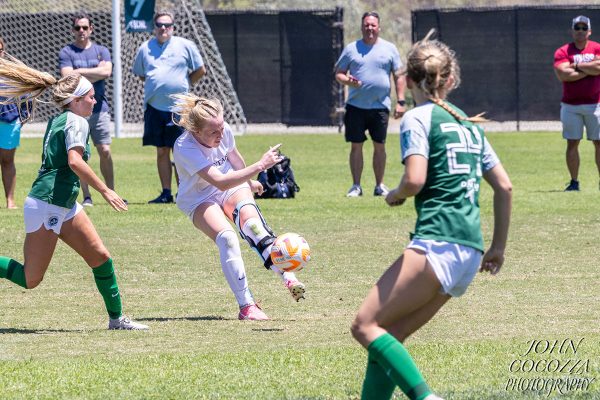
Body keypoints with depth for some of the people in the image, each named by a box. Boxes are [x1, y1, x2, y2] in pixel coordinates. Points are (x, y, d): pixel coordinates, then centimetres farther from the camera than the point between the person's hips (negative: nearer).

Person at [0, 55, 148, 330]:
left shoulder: (57, 120, 15)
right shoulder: (76, 122, -13)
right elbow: (74, 161, -27)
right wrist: (104, 190, -24)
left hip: (64, 205, 10)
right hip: (46, 205, -10)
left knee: (100, 257, 5)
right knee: (30, 279, -6)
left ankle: (116, 318, 10)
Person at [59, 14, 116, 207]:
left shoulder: (101, 51, 10)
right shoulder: (66, 52, 3)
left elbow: (106, 72, -8)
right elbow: (67, 78, -11)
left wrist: (80, 71, -6)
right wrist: (95, 73, -6)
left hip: (99, 109, 1)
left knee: (105, 152, -3)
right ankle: (86, 196, 3)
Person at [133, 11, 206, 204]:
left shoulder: (185, 46, 2)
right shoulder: (145, 48, 10)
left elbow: (200, 71, 9)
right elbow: (140, 74, 24)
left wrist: (185, 84, 7)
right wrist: (154, 85, 13)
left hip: (179, 108, -3)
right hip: (154, 107, 3)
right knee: (161, 151, 6)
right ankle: (166, 193, 11)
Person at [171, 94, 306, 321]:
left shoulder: (224, 131, -14)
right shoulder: (185, 149, -32)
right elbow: (221, 182, -39)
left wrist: (249, 182, 27)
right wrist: (259, 166, -43)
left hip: (233, 186, 4)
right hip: (199, 199, -4)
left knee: (251, 223, -29)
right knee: (226, 238, -30)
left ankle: (288, 278, -37)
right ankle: (246, 305, -28)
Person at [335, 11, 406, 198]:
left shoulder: (389, 49, 6)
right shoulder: (351, 49, 6)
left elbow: (399, 76, 7)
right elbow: (338, 73, 9)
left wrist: (401, 101, -1)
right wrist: (347, 81, -14)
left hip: (380, 106, 0)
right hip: (356, 106, 0)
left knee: (379, 146, 4)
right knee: (356, 146, 0)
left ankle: (379, 186, 12)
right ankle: (356, 186, 7)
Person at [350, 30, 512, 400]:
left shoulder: (418, 118, -1)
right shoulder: (469, 123, 21)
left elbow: (415, 179, -15)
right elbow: (505, 187, 21)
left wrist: (394, 196, 7)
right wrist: (499, 247, 26)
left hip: (437, 243, -8)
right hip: (471, 254, 8)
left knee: (366, 326, -8)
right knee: (389, 337, 11)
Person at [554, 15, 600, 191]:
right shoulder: (563, 52, 1)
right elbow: (563, 75, -16)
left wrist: (577, 66, -10)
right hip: (570, 106, 0)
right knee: (572, 143, 0)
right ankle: (574, 182, 6)